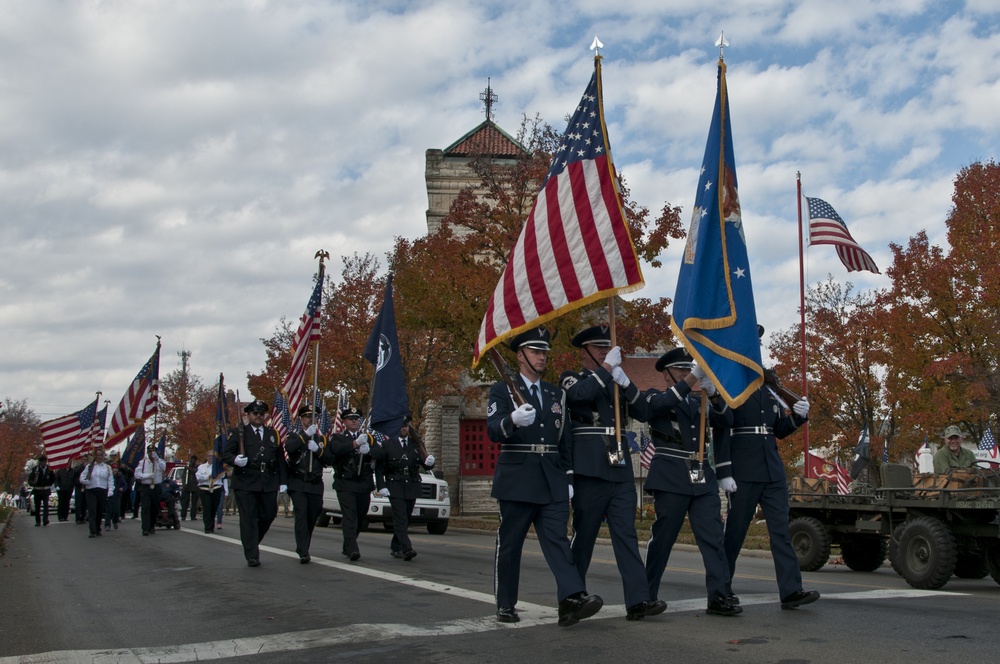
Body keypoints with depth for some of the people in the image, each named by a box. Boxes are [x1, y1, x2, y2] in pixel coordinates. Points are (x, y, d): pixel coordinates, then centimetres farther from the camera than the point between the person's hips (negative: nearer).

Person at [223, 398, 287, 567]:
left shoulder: (273, 434, 17)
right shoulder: (237, 433, 7)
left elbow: (280, 459, 16)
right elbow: (226, 455, -1)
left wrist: (283, 481, 9)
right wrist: (236, 460, -23)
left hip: (269, 484, 4)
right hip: (245, 483, -4)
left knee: (268, 515, 6)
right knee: (248, 519, -4)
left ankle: (253, 543, 31)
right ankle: (252, 556, -1)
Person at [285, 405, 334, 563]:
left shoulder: (322, 439, 17)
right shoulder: (295, 436, 9)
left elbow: (330, 460, 5)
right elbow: (289, 448, -16)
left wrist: (317, 449, -11)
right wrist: (306, 435, -20)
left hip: (316, 485, 3)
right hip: (298, 485, -3)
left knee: (312, 518, 6)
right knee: (301, 516, -15)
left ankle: (302, 548, 24)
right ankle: (303, 552, -19)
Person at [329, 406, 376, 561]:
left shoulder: (368, 437, 16)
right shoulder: (337, 438, 8)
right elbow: (337, 450, -17)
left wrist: (368, 450, -23)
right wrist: (356, 443, -30)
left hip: (364, 485, 4)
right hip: (345, 485, -4)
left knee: (359, 517, 10)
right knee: (349, 517, -13)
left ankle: (347, 547, 26)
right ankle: (352, 550, -19)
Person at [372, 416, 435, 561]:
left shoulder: (416, 444, 11)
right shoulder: (387, 445, 2)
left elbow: (426, 465, 11)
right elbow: (379, 468, 2)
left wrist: (429, 462, -13)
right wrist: (381, 486, -7)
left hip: (412, 487, 4)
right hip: (395, 487, -4)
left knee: (405, 519, 9)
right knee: (400, 519, -14)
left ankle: (395, 548, 22)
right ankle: (406, 549, -21)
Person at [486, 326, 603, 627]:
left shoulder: (557, 394, 17)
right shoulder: (502, 391, 1)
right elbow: (493, 431, -14)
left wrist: (568, 476, 10)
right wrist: (513, 420, -36)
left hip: (552, 482, 4)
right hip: (516, 480, -3)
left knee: (557, 539, -8)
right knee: (509, 544, 4)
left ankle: (572, 598, -20)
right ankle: (505, 605, 15)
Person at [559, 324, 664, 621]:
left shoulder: (616, 382, 20)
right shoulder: (571, 378, 4)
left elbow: (644, 413, 7)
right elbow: (581, 394, -21)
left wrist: (625, 382, -7)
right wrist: (607, 368, -13)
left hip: (621, 470, 5)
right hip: (590, 471, -5)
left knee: (626, 534, -2)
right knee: (583, 535, 2)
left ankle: (638, 600, -8)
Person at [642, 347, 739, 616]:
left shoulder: (698, 401, 20)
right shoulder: (655, 396, 6)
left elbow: (726, 421, 7)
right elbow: (659, 404, -19)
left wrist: (713, 391, -9)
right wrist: (692, 379, -24)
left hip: (703, 478, 5)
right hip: (671, 478, -5)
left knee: (713, 537, -4)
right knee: (662, 538, 0)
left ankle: (718, 597, -3)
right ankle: (646, 596, 13)